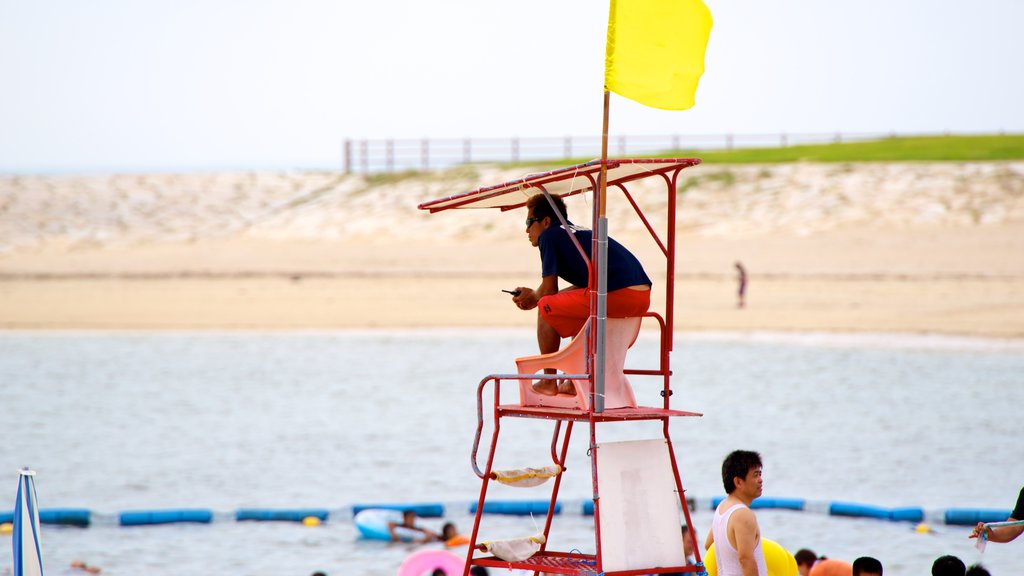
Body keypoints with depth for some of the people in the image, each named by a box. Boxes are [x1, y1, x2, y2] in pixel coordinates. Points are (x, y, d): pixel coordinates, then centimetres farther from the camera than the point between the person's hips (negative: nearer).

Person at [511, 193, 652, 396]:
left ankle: (548, 382, 11)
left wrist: (533, 297, 26)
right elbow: (583, 286, 35)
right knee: (573, 308, 34)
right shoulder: (579, 233, 30)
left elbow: (549, 290, 2)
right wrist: (534, 296, 34)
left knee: (546, 308, 7)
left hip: (615, 295, -9)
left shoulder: (549, 236, 5)